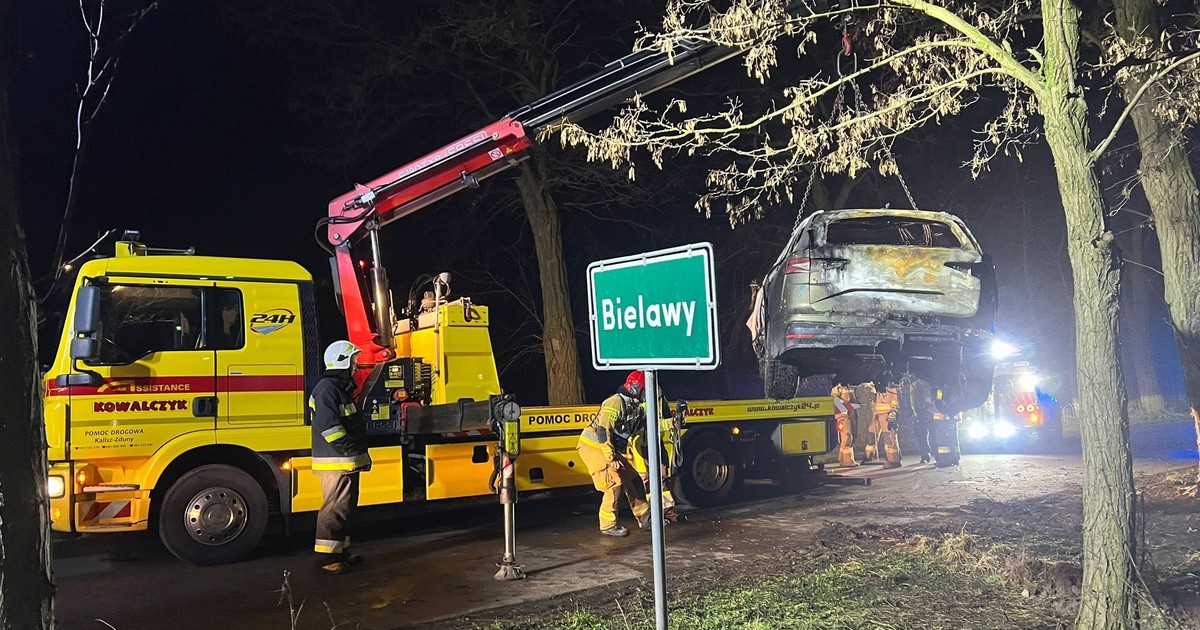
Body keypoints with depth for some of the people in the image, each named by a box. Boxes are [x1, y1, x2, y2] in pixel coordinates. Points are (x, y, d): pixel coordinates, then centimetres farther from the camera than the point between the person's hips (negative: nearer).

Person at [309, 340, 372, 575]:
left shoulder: (342, 387, 20)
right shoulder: (327, 388, -14)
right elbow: (328, 426, -23)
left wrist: (361, 454, 20)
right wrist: (352, 450, -20)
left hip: (348, 462, 11)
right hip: (335, 461, -10)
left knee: (346, 507, 15)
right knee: (335, 509, -7)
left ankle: (341, 551, 23)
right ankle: (326, 557, -2)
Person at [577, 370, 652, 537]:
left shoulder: (633, 406, 7)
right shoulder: (616, 403, -23)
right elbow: (603, 431, -28)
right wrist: (611, 459, -25)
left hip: (610, 447, 9)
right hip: (592, 446, -9)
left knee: (631, 478, 8)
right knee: (615, 483, -15)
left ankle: (645, 519, 17)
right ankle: (608, 525, -4)